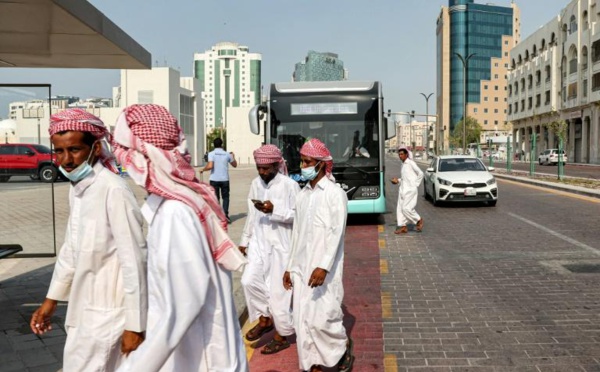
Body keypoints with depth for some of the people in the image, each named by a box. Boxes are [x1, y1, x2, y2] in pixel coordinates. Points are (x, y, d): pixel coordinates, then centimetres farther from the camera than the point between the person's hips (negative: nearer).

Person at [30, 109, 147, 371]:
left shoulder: (113, 190, -23)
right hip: (85, 307, 8)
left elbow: (133, 260, -22)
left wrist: (134, 324, -18)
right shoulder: (76, 189, 5)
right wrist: (52, 298, 20)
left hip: (108, 311, -8)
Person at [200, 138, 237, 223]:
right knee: (225, 197, 13)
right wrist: (233, 156, 33)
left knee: (216, 198, 7)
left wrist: (203, 170, 0)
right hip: (224, 179, 1)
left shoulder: (211, 154, -7)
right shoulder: (227, 154, 2)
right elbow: (235, 165, 16)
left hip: (214, 179, -1)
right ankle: (225, 214, 1)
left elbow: (210, 166, -19)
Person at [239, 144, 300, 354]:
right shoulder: (256, 184, 6)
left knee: (279, 291, 1)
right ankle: (264, 319, 17)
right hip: (259, 243, 6)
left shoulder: (290, 185, -13)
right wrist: (245, 240, 16)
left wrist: (274, 210, -25)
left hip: (282, 245, -5)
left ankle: (282, 336, 19)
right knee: (249, 281, -7)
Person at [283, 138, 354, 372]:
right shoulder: (303, 194, 11)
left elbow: (336, 233, -16)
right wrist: (290, 266, 16)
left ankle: (344, 345, 21)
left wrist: (323, 266, -25)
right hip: (301, 266, 6)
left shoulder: (335, 194, -8)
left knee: (322, 318, -7)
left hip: (323, 269, -6)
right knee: (303, 319, 7)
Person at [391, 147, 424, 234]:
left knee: (406, 208, -12)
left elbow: (420, 173, -10)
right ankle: (403, 227, 7)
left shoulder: (411, 163, -9)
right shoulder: (403, 164, 15)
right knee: (400, 208, 3)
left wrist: (416, 184, -9)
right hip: (403, 189, 8)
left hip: (410, 190, -8)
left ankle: (419, 220, 10)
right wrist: (398, 181, 7)